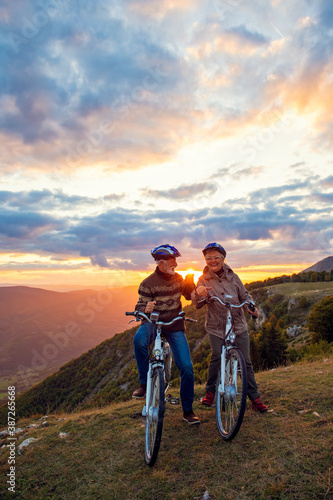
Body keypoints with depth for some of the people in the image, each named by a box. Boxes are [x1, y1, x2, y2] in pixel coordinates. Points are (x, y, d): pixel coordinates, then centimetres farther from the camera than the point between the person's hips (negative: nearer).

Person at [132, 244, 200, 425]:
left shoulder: (177, 278, 4)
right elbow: (140, 306, -8)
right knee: (139, 339, -38)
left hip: (174, 326, 3)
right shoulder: (148, 284, -10)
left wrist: (190, 282, -6)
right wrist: (145, 309, -32)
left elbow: (190, 295, 15)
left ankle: (187, 410, 14)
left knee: (186, 367, -6)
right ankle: (144, 383, -16)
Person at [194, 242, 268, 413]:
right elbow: (197, 303, -16)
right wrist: (199, 292, -38)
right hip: (216, 327, -1)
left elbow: (244, 295, 9)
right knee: (217, 356, -16)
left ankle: (255, 398, 21)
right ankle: (210, 391, 8)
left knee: (245, 361, 4)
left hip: (238, 326, 2)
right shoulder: (203, 279, -3)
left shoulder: (232, 277, 2)